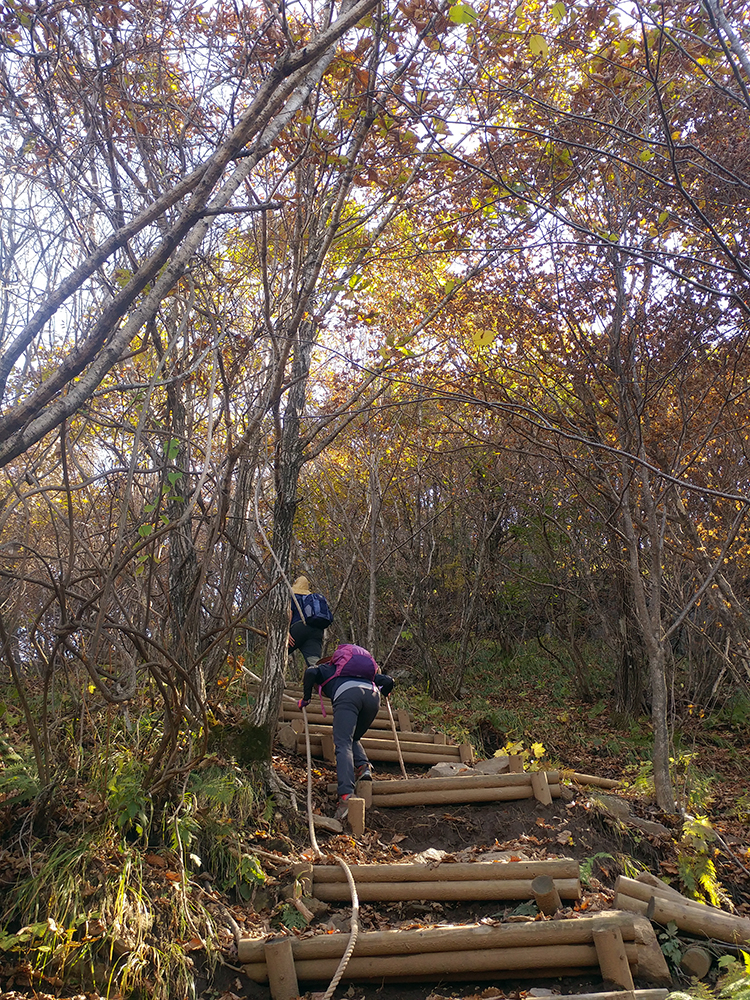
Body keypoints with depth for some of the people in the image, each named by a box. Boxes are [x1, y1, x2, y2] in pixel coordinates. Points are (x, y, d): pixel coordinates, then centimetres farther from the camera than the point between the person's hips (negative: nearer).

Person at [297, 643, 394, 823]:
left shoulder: (325, 668, 32)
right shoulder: (369, 672, 43)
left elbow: (310, 672, 10)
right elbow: (388, 681, 36)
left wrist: (306, 698, 21)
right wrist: (385, 693, 57)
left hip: (347, 695, -5)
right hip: (372, 695, 5)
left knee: (343, 745, -13)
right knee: (353, 739, 25)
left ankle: (346, 794, -33)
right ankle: (363, 766, -4)